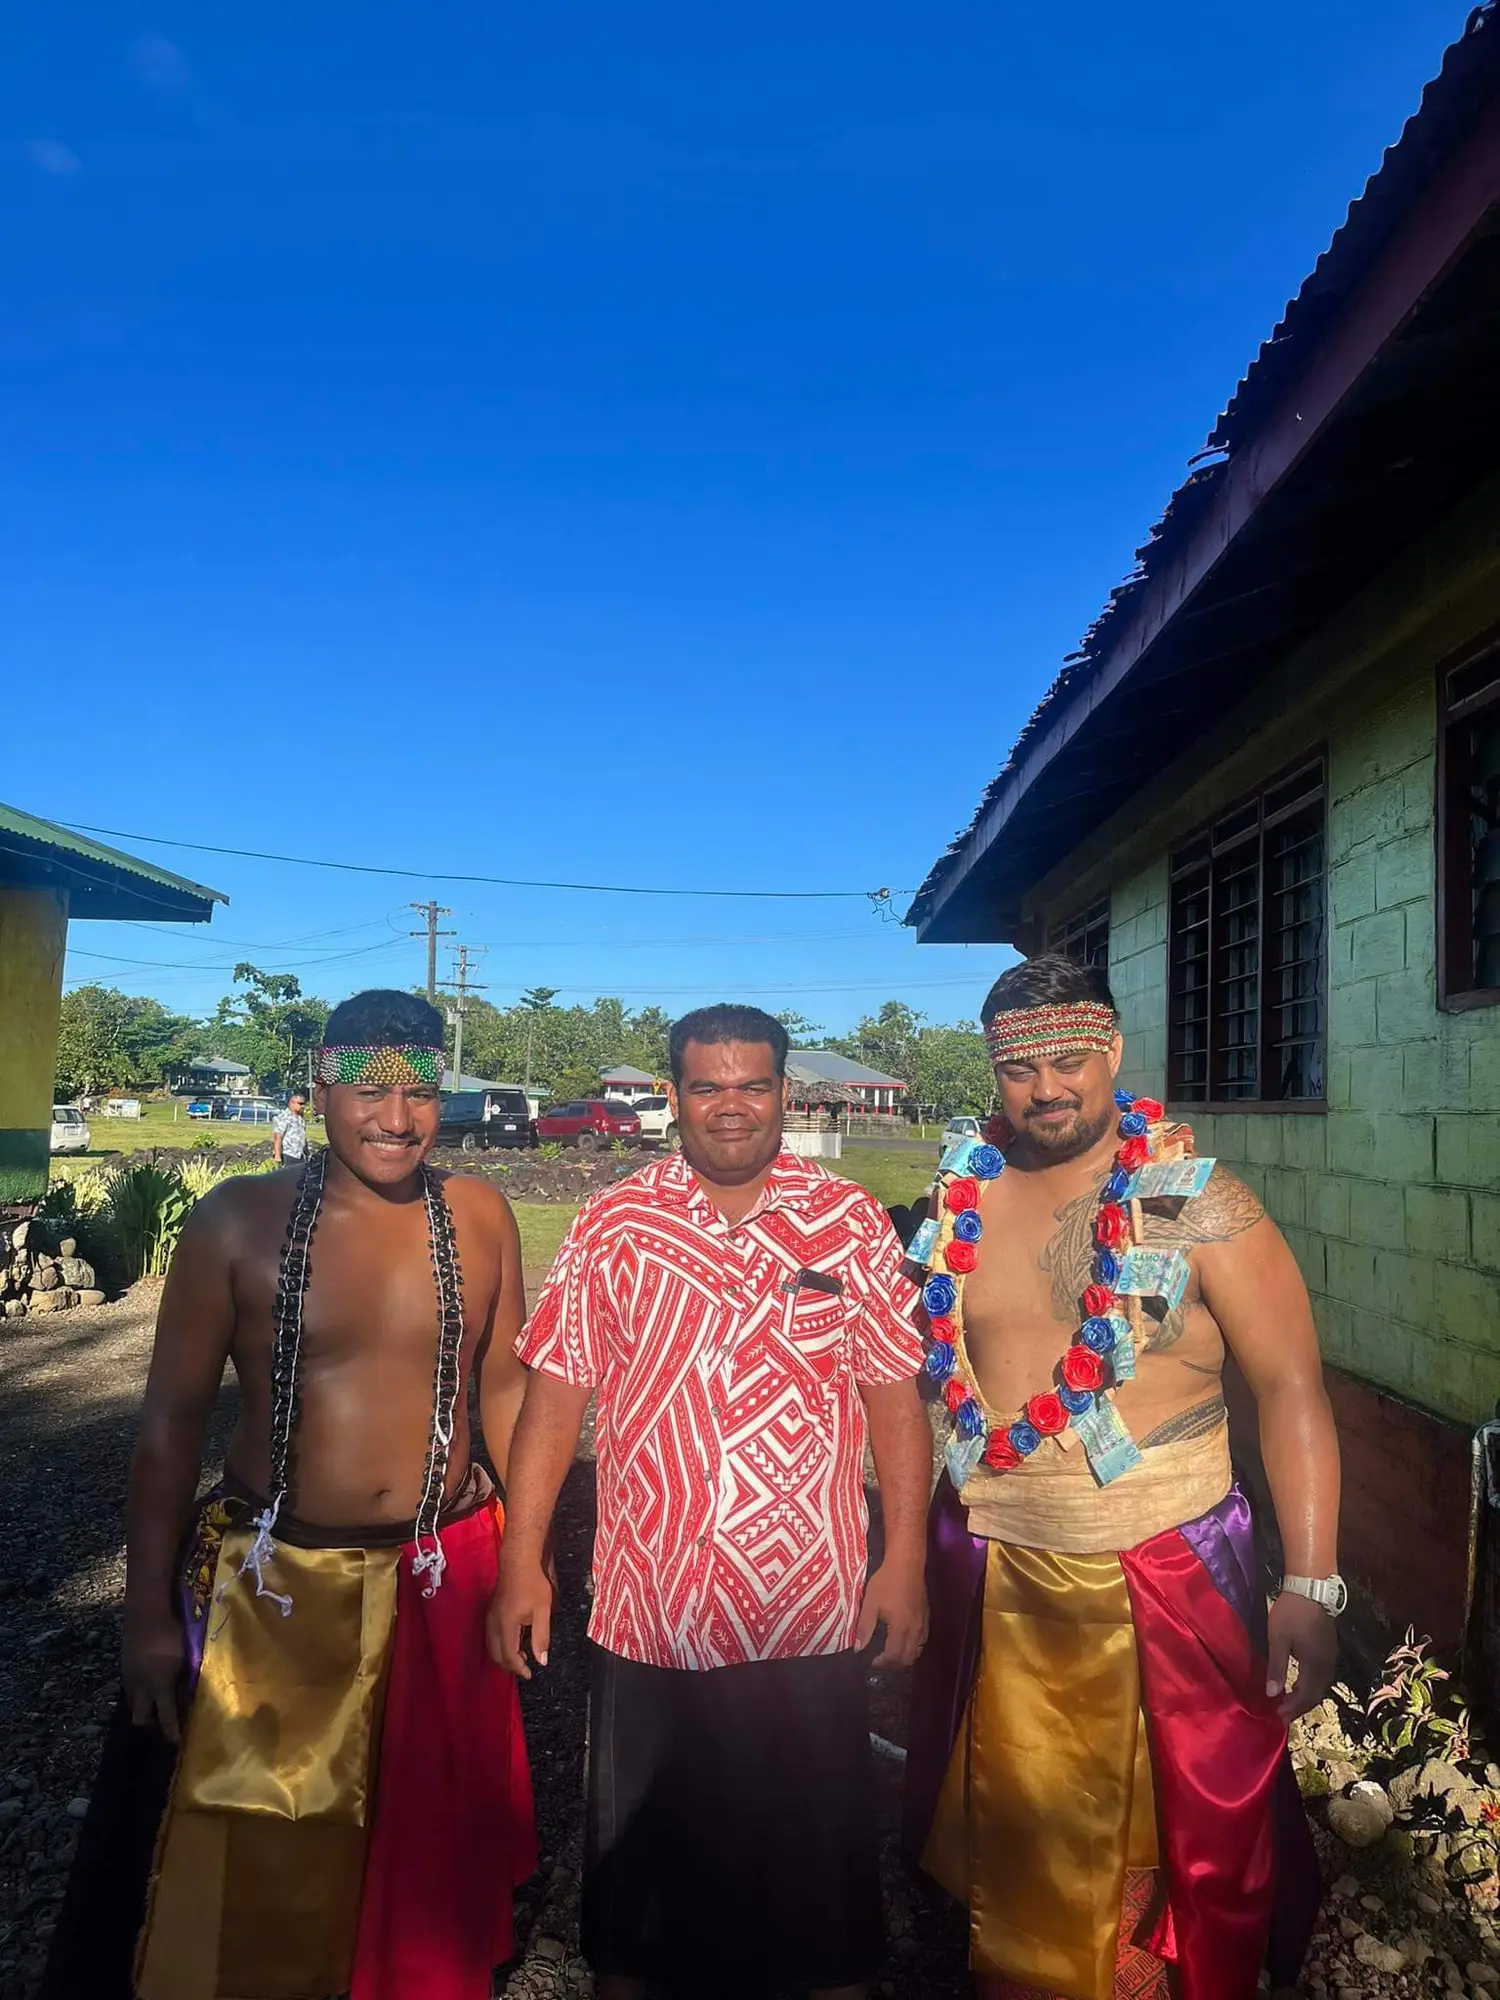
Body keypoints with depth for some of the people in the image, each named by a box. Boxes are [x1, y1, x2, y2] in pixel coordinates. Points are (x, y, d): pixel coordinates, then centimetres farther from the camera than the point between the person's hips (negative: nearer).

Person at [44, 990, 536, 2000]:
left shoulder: (480, 1217, -5)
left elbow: (503, 1385, 5)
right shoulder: (239, 1221, -10)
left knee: (425, 1852, 19)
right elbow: (173, 1419, -5)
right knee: (242, 1871, 10)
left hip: (442, 1579, 2)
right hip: (269, 1583, -2)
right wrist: (149, 1614, -4)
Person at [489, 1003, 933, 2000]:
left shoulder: (851, 1222, -4)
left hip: (814, 1615, 0)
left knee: (821, 1855, 16)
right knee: (637, 1854, 20)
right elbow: (557, 1392, -2)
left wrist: (906, 1561, -4)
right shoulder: (612, 1224, -3)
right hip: (647, 1616, 1)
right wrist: (522, 1561, -5)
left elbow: (894, 1394, -1)